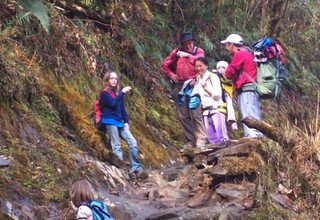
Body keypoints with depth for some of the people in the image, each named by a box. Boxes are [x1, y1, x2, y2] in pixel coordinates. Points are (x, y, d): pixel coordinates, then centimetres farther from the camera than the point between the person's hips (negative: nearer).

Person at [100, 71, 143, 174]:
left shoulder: (117, 94, 19)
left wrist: (126, 122, 8)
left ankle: (136, 166, 2)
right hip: (110, 121, -7)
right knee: (116, 146, -10)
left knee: (133, 142, -3)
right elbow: (112, 104, -20)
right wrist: (122, 92, -17)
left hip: (119, 122, 7)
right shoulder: (105, 93, -3)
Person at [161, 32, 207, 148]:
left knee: (196, 114, -14)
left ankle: (201, 139, -14)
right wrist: (171, 74, 6)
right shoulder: (176, 52, 11)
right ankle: (190, 140, 11)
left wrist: (188, 55, -16)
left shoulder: (198, 51, 5)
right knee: (183, 116, 5)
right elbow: (164, 65, 19)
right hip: (179, 87, 4)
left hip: (193, 85, -4)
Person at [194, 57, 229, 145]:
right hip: (206, 110, 7)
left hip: (216, 108, -6)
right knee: (212, 138, 4)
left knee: (221, 137, -13)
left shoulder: (213, 77, -4)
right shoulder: (198, 79, 14)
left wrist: (206, 88, -12)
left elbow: (217, 94, -9)